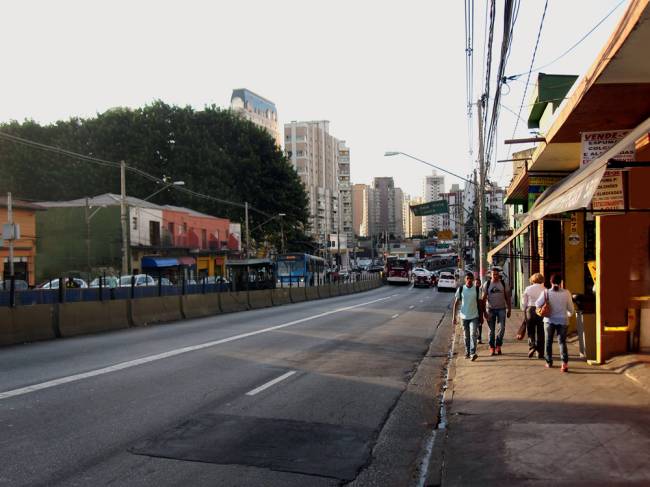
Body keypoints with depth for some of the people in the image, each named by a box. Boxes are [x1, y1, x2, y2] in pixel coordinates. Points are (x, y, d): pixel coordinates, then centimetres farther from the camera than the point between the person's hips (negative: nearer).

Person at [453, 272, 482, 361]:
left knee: (473, 334, -14)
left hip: (474, 316, -1)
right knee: (466, 336, 10)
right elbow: (456, 303, 3)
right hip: (464, 316, 1)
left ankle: (473, 353, -17)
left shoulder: (477, 289, 0)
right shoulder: (460, 289, 0)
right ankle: (467, 352, 24)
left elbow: (479, 303, 8)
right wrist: (454, 317, -1)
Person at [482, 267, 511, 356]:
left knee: (502, 328, -10)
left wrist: (509, 309, 4)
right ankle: (492, 348, 12)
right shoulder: (487, 284, 1)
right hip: (490, 309, 0)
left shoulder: (503, 284, 4)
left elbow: (507, 297, 8)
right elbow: (484, 298, -1)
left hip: (501, 308, 0)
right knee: (492, 330, 4)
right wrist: (484, 311, -8)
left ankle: (498, 345, 9)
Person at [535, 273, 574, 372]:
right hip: (562, 320, 0)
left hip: (549, 320, 0)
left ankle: (549, 362, 24)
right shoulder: (566, 293, -6)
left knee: (548, 342, 15)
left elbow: (537, 304, -12)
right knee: (562, 342, 3)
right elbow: (570, 307, 1)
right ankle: (564, 362, -15)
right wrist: (569, 314, 22)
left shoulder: (546, 293, -10)